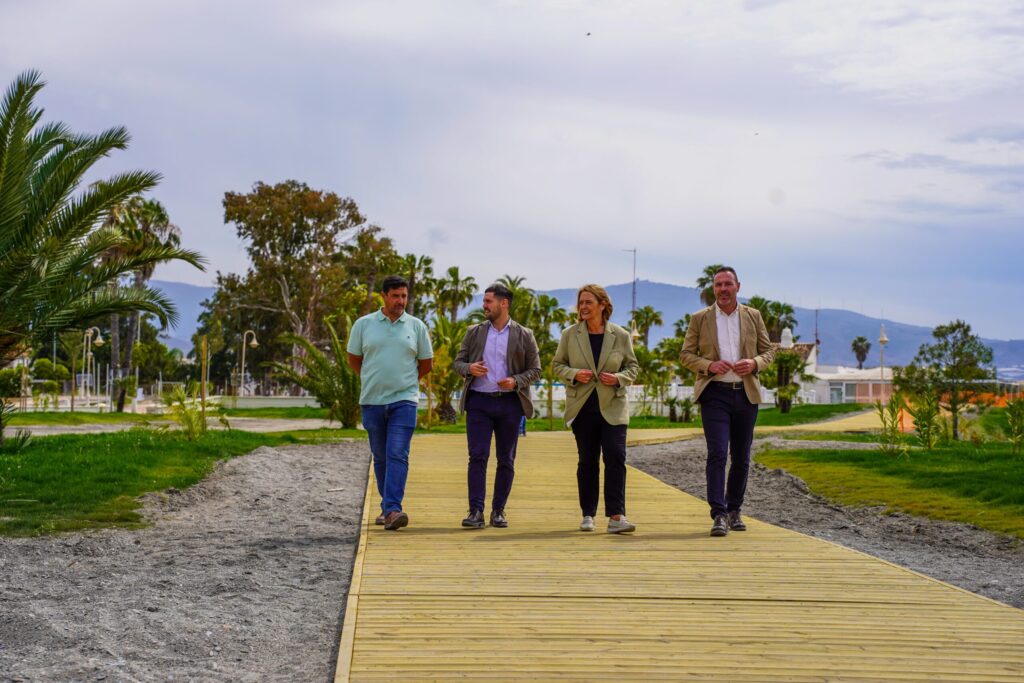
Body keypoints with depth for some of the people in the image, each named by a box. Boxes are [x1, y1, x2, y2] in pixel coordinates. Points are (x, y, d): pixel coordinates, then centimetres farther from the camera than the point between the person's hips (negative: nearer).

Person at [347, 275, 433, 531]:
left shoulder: (416, 326, 5)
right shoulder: (364, 324, 4)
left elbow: (427, 363, 14)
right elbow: (353, 359, 13)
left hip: (404, 401, -1)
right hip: (372, 401, 2)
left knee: (398, 455, -13)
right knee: (381, 457, 10)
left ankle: (392, 509, -20)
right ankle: (387, 506, 21)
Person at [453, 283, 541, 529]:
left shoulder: (524, 335, 5)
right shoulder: (474, 332, 10)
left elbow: (535, 370, 6)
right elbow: (457, 362, 13)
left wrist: (516, 381, -13)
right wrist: (469, 368, -10)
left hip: (509, 402, 0)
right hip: (478, 401, 0)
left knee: (506, 460, 5)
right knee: (477, 456, -9)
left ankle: (498, 511, 14)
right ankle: (476, 511, -10)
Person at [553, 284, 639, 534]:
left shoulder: (621, 336, 1)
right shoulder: (570, 335, 3)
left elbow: (632, 367, 9)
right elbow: (558, 365, 8)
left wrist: (618, 378, -12)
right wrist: (574, 374, -12)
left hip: (612, 407, -1)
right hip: (582, 407, 1)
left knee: (615, 456, -11)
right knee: (587, 461, 7)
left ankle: (616, 516, -11)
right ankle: (588, 515, 16)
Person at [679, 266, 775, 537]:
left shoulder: (753, 316, 9)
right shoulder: (700, 319, 5)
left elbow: (768, 351, 13)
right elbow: (686, 354, 5)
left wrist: (754, 363, -9)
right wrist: (709, 365, -13)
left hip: (746, 393, 3)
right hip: (715, 394, -3)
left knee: (741, 457, 9)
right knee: (717, 454, -14)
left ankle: (734, 510, 22)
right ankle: (719, 515, -16)